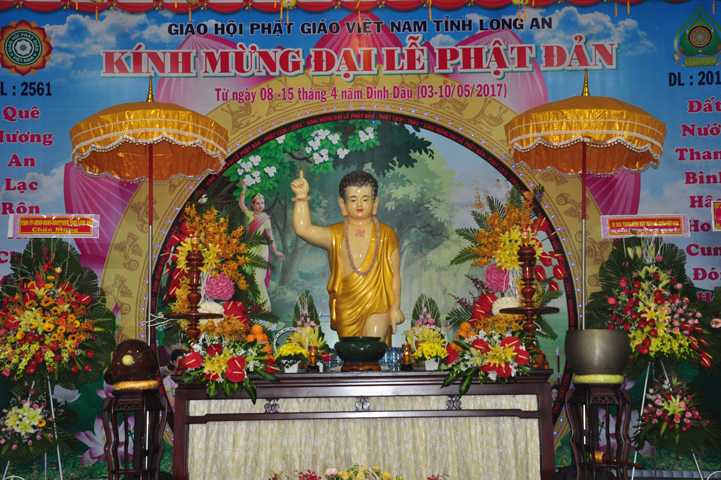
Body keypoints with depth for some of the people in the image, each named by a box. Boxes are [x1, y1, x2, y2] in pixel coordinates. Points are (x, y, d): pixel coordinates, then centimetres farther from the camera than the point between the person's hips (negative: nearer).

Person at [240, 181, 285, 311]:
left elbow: (270, 235, -2)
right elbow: (241, 203, 15)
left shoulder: (265, 218, 0)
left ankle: (264, 304, -6)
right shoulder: (250, 215, 10)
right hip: (250, 249, 4)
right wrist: (244, 189, 12)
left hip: (261, 249, -4)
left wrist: (275, 250, -7)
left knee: (258, 277, -10)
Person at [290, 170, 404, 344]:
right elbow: (303, 229, -11)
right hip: (345, 309, 2)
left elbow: (394, 274, 4)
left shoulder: (386, 234, 3)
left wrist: (395, 307, 1)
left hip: (377, 306, -2)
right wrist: (302, 197, -17)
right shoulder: (335, 235, 3)